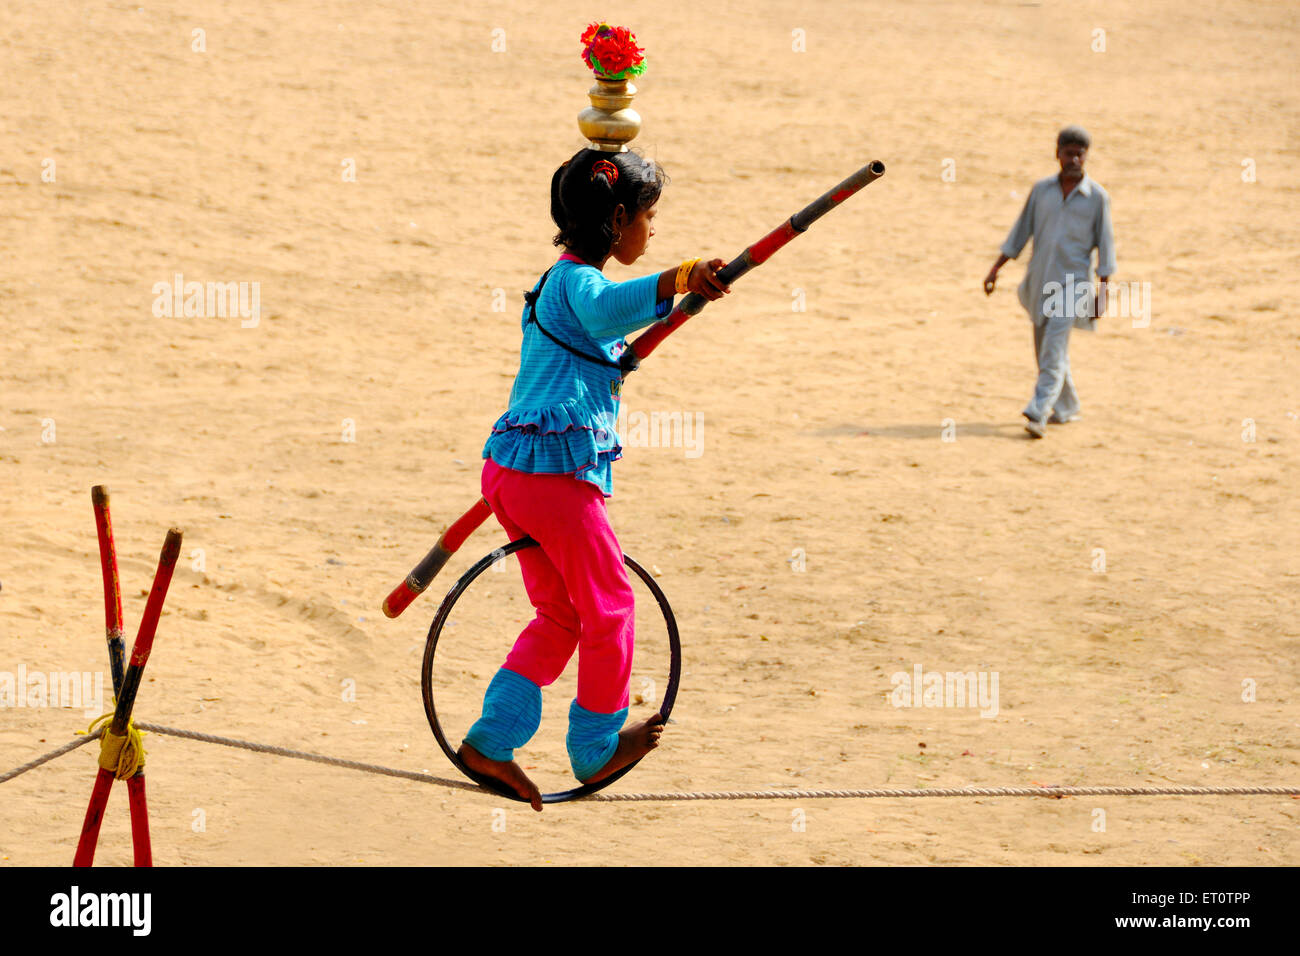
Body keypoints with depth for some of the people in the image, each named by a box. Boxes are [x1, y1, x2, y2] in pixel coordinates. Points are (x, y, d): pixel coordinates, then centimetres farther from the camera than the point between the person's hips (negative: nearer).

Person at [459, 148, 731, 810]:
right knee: (609, 609, 5)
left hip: (510, 467, 10)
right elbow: (607, 308, -38)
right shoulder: (579, 281, -12)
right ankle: (596, 749, 16)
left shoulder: (558, 279, 21)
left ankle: (491, 740, 9)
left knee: (561, 616, 15)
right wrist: (676, 281, -52)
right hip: (557, 468, -10)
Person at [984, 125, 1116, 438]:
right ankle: (1066, 407, 28)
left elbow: (1105, 244, -1)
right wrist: (996, 269, 7)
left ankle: (1037, 414, -19)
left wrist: (1102, 291, -6)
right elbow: (1021, 231, 11)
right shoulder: (1042, 189, 5)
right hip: (1040, 280, 4)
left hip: (1073, 282, -4)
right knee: (1046, 350, 11)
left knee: (1054, 351, -15)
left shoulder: (1097, 196, -3)